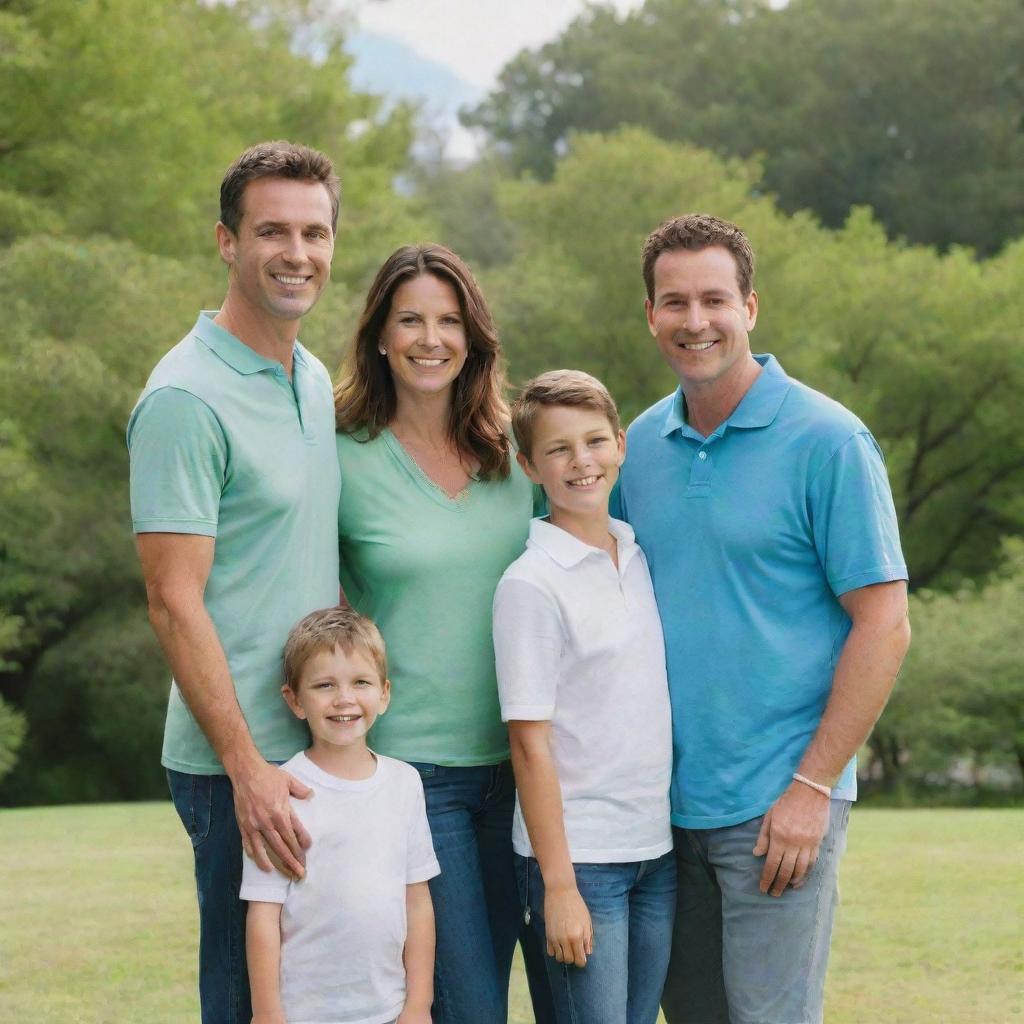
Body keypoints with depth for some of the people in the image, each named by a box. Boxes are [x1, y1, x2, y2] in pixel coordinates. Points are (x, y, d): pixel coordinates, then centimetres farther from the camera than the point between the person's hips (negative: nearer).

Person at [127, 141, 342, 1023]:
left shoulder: (317, 382, 12)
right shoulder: (188, 400, -14)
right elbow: (175, 602, -18)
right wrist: (247, 769, -21)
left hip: (323, 750, 8)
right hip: (241, 761, -8)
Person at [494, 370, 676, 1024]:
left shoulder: (646, 560, 8)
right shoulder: (531, 584, -11)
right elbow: (530, 744, -12)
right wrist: (558, 885, -14)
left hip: (657, 848, 6)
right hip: (578, 852, -6)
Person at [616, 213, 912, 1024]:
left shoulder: (827, 441, -8)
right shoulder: (643, 445, 8)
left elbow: (883, 627, -10)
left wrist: (811, 788, -14)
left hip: (775, 805, -5)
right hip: (664, 800, 6)